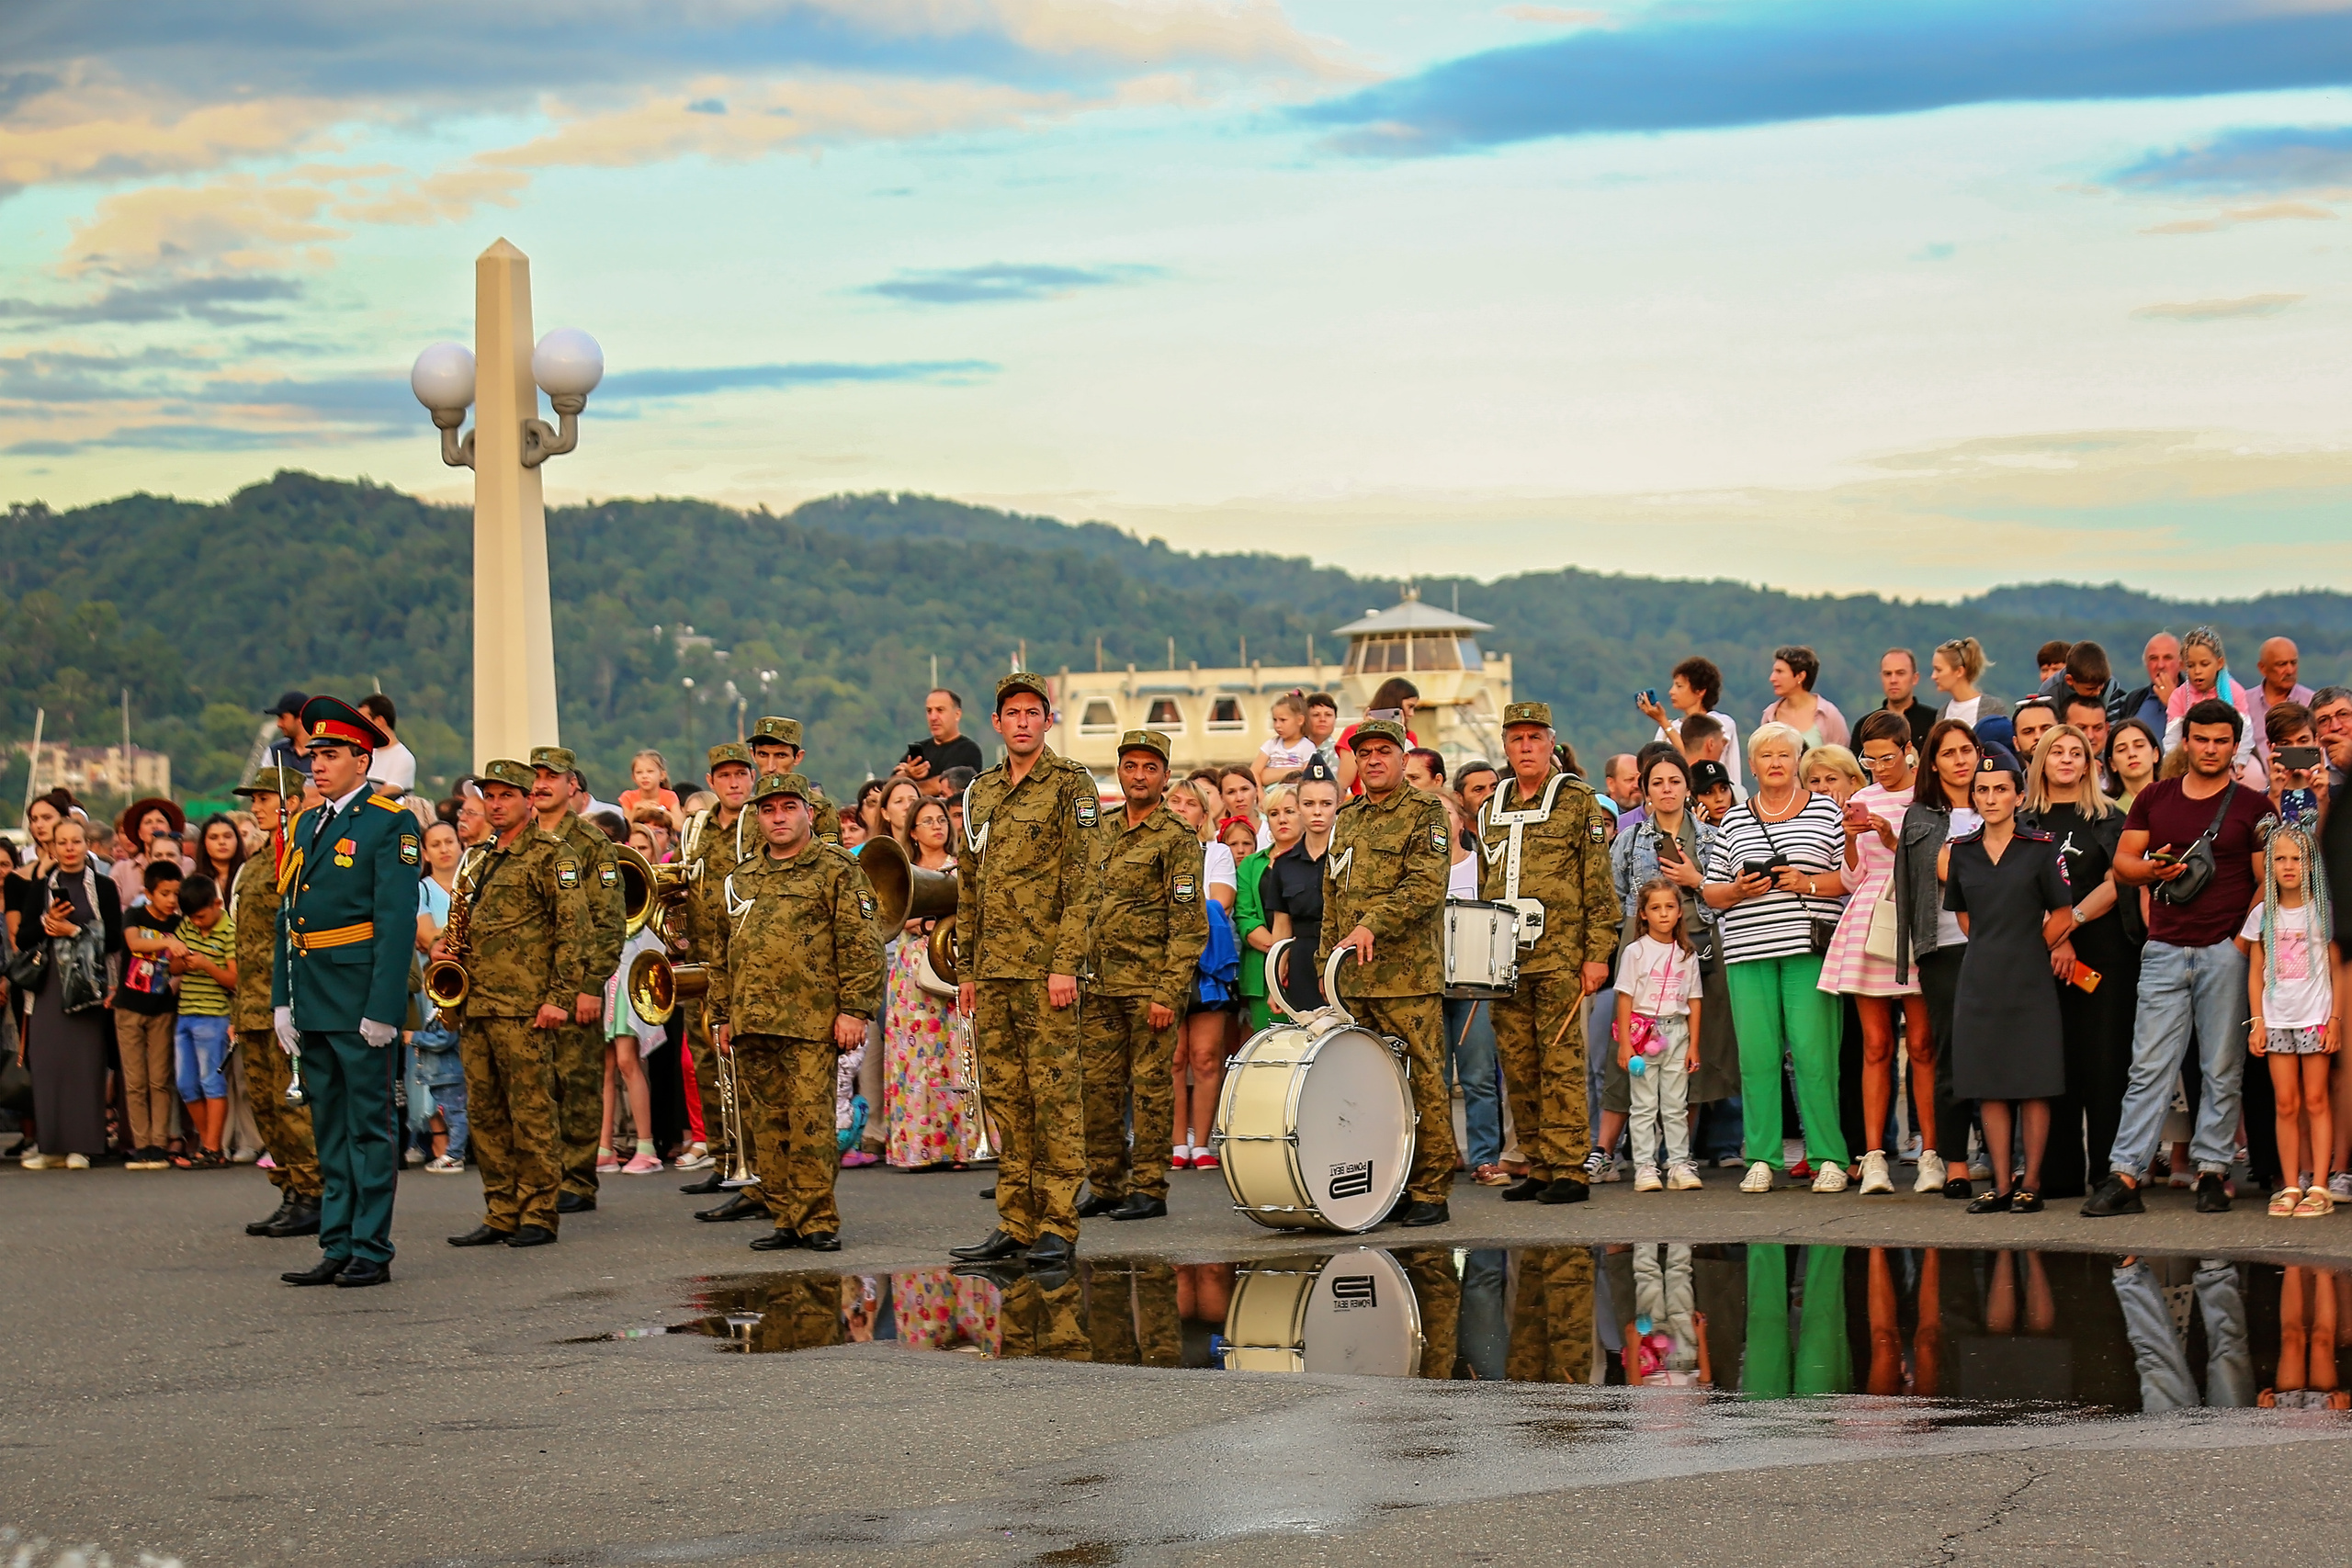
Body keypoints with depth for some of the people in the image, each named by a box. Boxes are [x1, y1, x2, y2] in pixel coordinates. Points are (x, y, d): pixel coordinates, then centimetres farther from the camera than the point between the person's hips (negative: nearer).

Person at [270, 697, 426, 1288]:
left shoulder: (390, 824, -8)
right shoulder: (307, 824, 15)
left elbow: (397, 921, -14)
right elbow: (287, 915, 17)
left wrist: (383, 1009, -19)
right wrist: (281, 998, 11)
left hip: (361, 997, -8)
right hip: (312, 998, 8)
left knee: (369, 1125, -2)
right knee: (329, 1128, 12)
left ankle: (371, 1251, 2)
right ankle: (337, 1248, 17)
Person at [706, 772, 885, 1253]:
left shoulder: (836, 870, 1)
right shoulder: (741, 878, 19)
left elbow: (861, 945, -5)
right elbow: (722, 954, 25)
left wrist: (855, 1010, -12)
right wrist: (722, 1016, 19)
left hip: (810, 1024, -6)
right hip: (751, 1024, 6)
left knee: (810, 1121, -9)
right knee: (767, 1124, 6)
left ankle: (818, 1221, -4)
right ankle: (786, 1219, 13)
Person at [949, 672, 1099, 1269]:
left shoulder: (1071, 786, -3)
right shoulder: (980, 793, 17)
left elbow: (1081, 882, -9)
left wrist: (1065, 963, -16)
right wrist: (965, 968, 15)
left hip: (1045, 967, -6)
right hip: (992, 969, 7)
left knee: (1054, 1095, -6)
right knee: (1004, 1095, 7)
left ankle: (1058, 1225, -4)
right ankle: (1015, 1222, 12)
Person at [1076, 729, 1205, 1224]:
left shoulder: (1177, 840, -5)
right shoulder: (1100, 832, 15)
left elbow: (1189, 925, -10)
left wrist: (1168, 993, -17)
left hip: (1150, 985, -6)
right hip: (1100, 984, 6)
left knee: (1151, 1085, -2)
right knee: (1097, 1084, 6)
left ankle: (1149, 1189, 4)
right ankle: (1106, 1186, 16)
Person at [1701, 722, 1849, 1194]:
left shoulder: (1826, 811, 9)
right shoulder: (1733, 822, 16)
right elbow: (1711, 892, 17)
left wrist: (1809, 884, -9)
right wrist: (1738, 889, -3)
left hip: (1809, 948, -3)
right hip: (1748, 950, 3)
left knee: (1812, 1051, -8)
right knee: (1755, 1053, -2)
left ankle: (1829, 1158, -2)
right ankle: (1761, 1159, 4)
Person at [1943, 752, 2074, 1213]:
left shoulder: (2040, 848, -1)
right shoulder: (1961, 852, 9)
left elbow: (2063, 918, 3)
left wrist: (2026, 947, 6)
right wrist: (1994, 949, 8)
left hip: (2029, 980, -3)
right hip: (1980, 980, 3)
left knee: (2033, 1085, -3)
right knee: (1989, 1087, 2)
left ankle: (2031, 1184, 2)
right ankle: (2001, 1185, 6)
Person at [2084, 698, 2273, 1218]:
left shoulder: (2252, 806, 4)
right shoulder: (2155, 798, 12)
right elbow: (2122, 862, 13)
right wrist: (2153, 869, -8)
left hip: (2225, 952, -2)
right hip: (2165, 950, 2)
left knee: (2222, 1068, 2)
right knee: (2149, 1065, -3)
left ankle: (2212, 1171, 9)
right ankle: (2125, 1176, -5)